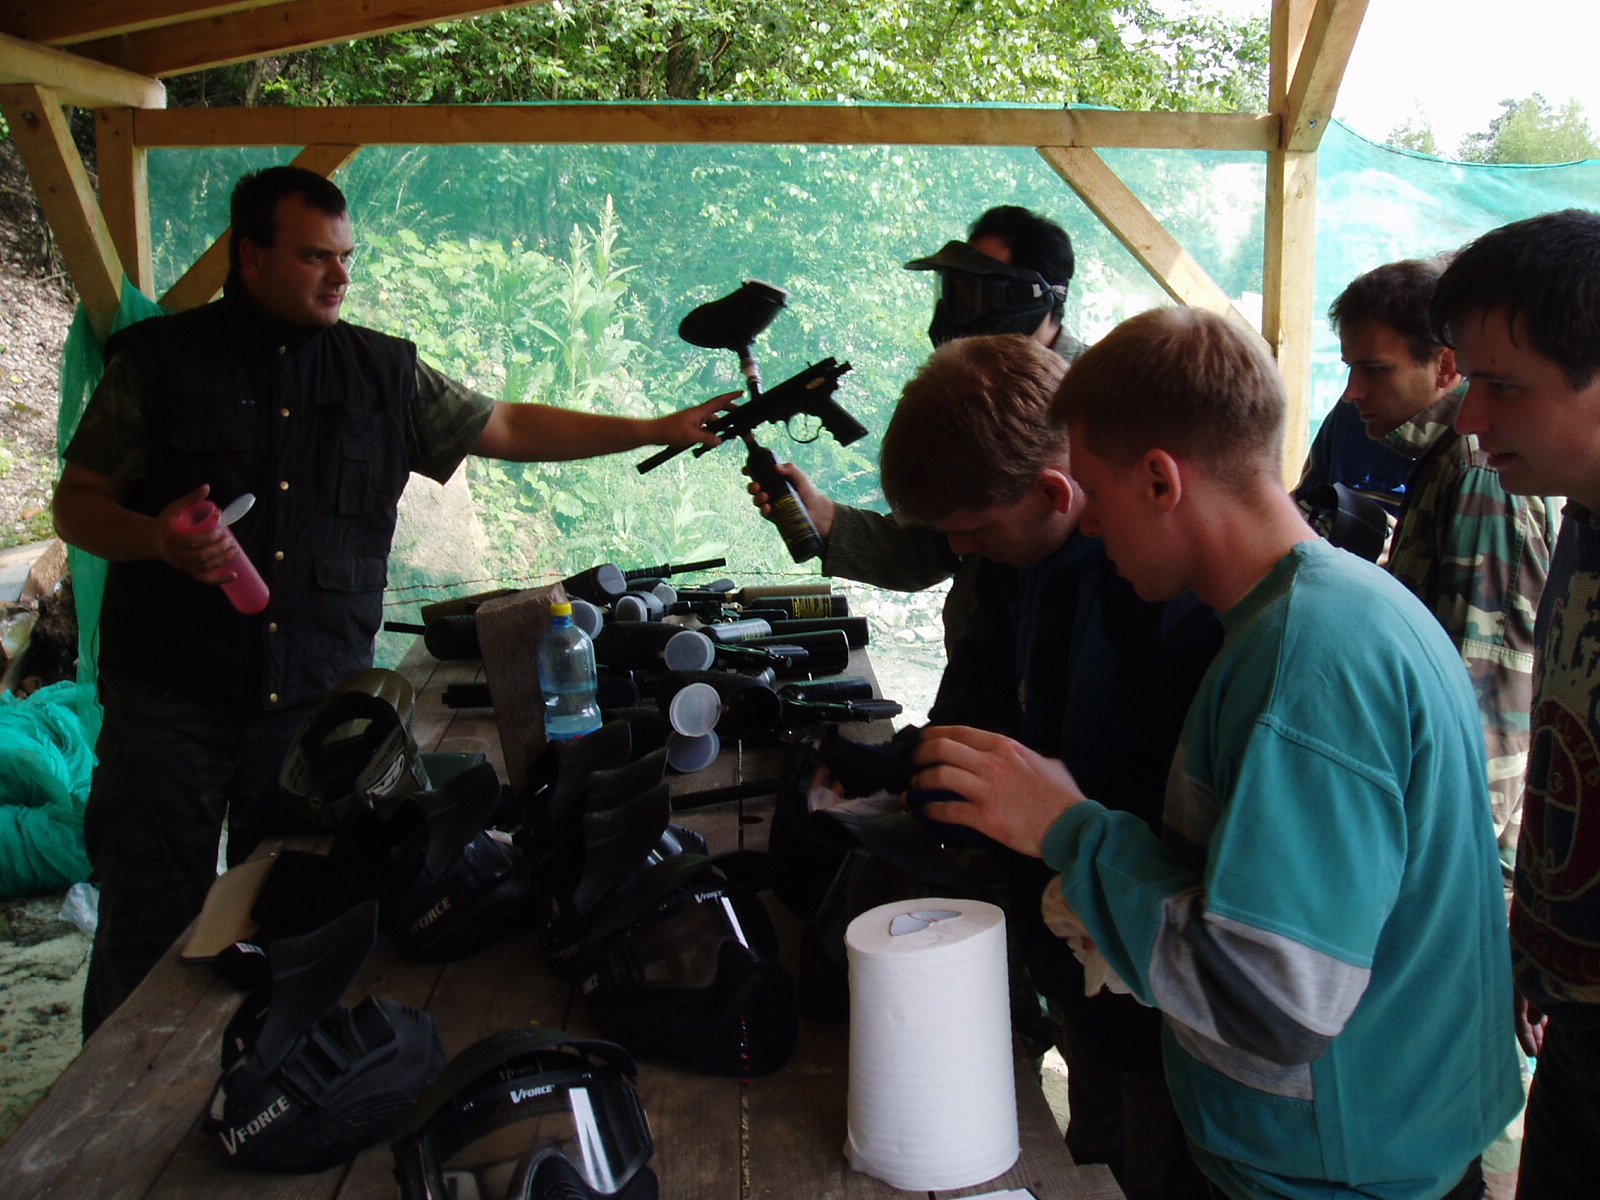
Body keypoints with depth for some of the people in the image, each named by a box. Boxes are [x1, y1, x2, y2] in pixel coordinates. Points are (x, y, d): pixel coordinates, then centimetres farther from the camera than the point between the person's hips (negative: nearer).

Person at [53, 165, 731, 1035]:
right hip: (169, 701, -2)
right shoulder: (160, 359, 2)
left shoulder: (383, 371, 9)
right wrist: (159, 537, -18)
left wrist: (659, 431, 8)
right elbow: (76, 504, 4)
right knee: (147, 938, 4)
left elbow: (507, 429, 13)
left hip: (317, 701, 2)